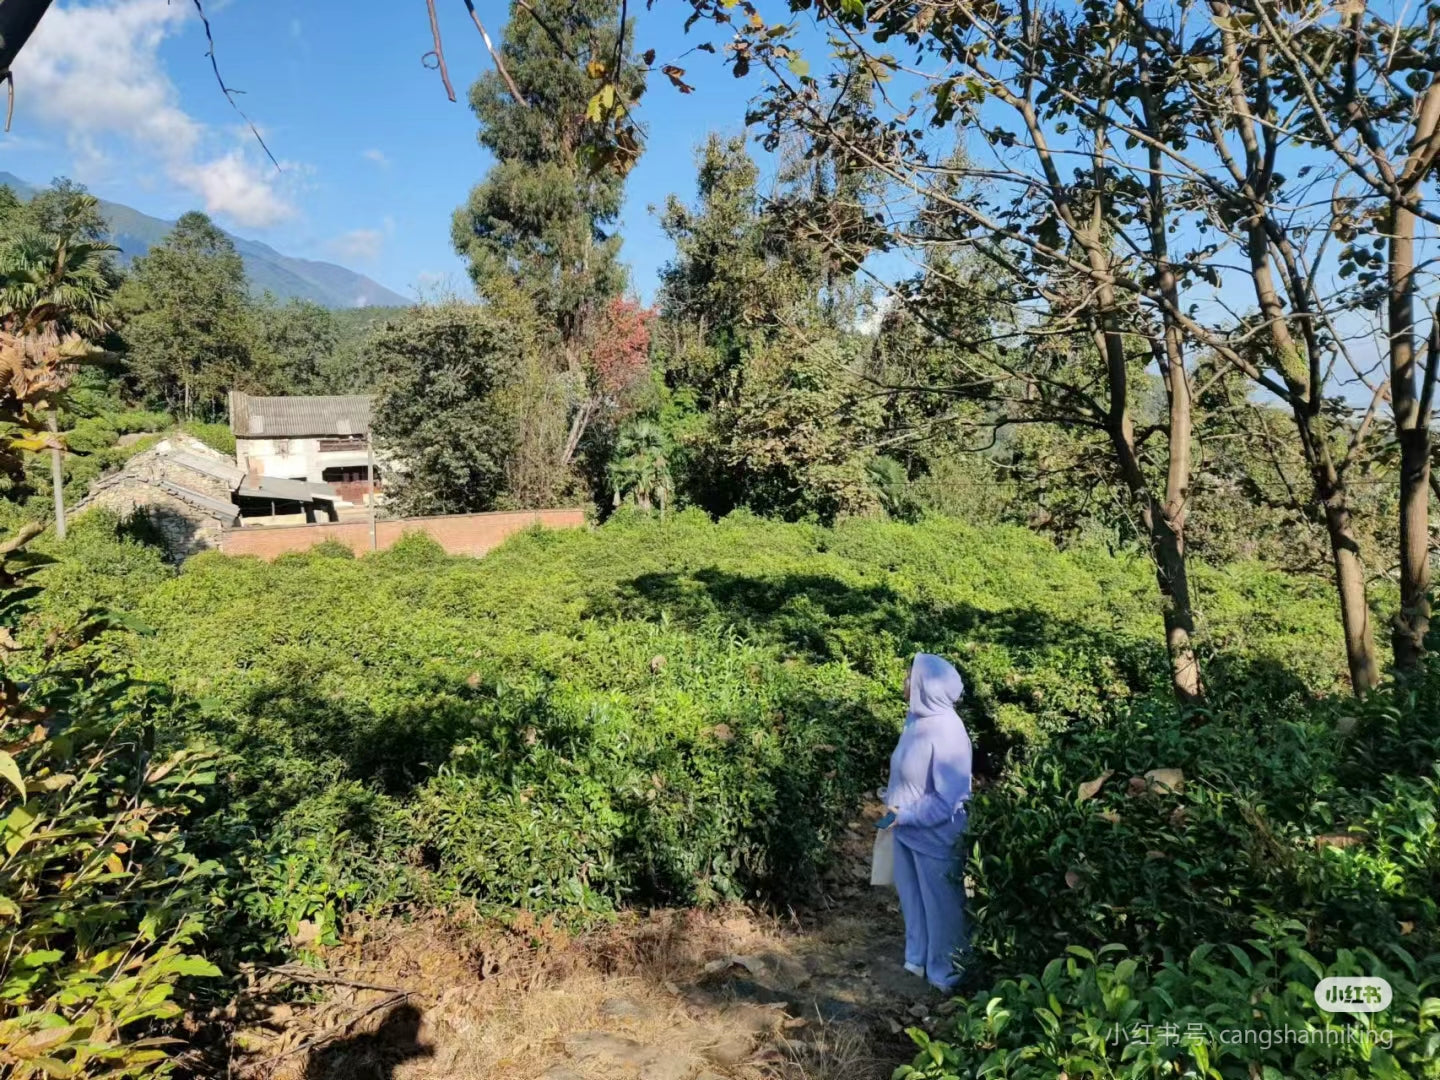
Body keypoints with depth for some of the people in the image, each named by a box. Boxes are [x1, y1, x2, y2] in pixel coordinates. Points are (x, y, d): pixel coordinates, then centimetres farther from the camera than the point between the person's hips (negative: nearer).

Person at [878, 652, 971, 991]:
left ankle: (945, 971, 33)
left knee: (940, 903, 13)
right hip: (907, 829, 8)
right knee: (912, 897, 23)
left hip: (934, 835, -8)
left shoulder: (946, 731, -28)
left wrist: (905, 815, -25)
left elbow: (949, 798, -25)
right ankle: (918, 958, 44)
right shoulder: (916, 717, -3)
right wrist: (894, 807, 9)